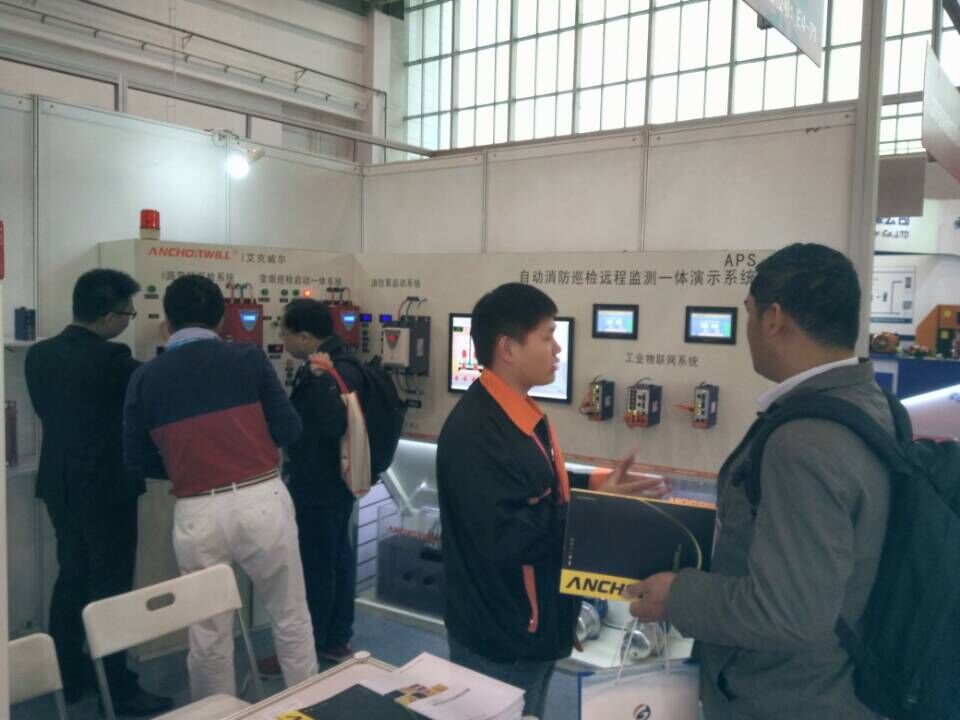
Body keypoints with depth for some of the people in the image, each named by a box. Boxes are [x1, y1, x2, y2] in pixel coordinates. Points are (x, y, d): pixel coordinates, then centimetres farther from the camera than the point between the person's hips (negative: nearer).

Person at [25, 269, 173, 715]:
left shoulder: (39, 355, 1)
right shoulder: (110, 358, -22)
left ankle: (68, 677, 30)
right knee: (110, 589, 2)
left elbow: (45, 410, 12)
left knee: (71, 581, 18)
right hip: (106, 490, -7)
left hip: (59, 486, 7)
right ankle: (118, 690, 12)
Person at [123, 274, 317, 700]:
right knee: (291, 619, 17)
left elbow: (137, 462, 6)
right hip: (262, 501, 0)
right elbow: (288, 430, -1)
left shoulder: (145, 378, 2)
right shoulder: (249, 358, -1)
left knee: (208, 635, 17)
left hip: (197, 513, 1)